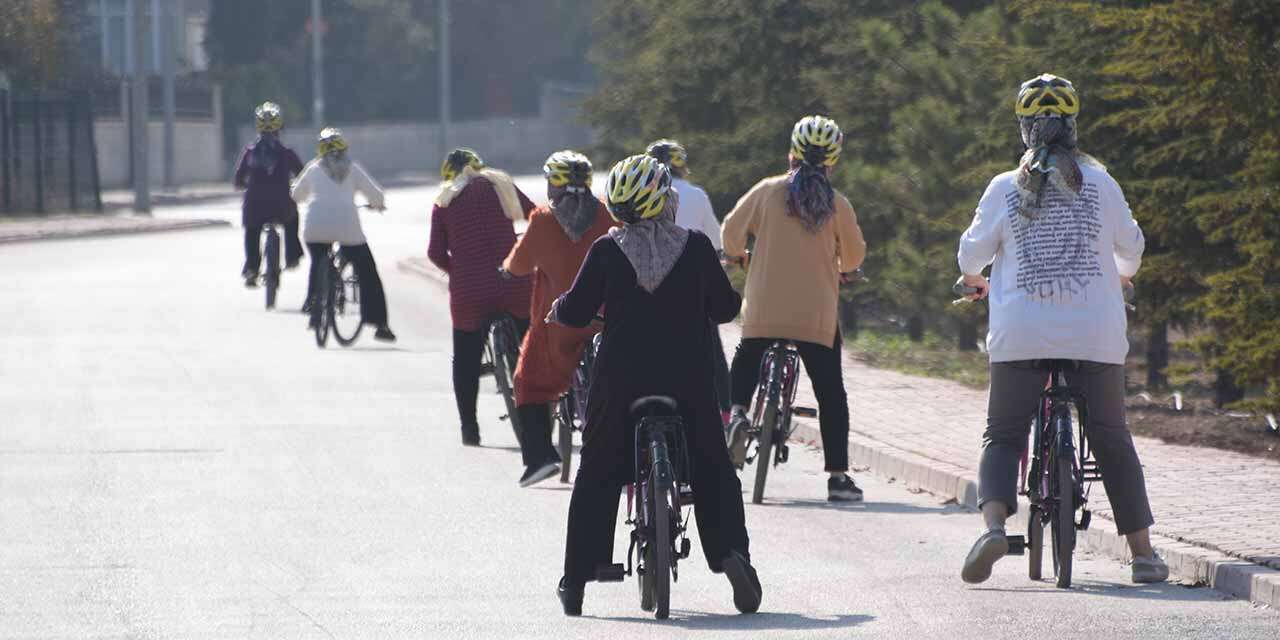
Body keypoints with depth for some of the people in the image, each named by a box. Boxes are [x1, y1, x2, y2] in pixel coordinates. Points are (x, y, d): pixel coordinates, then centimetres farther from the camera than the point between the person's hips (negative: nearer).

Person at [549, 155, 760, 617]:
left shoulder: (606, 252, -5)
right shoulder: (696, 248, -3)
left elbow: (576, 312, -1)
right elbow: (725, 308, 5)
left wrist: (558, 310, 21)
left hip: (619, 379, 0)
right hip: (687, 379, 0)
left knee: (597, 477, 10)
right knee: (712, 472, 13)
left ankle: (576, 581, 10)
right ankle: (731, 551, -7)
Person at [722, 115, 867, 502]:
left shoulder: (768, 191, -1)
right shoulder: (837, 205, -1)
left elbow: (732, 231, 3)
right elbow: (854, 256, 8)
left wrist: (737, 255, 26)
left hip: (764, 309, 0)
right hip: (817, 315, 0)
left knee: (747, 361, 23)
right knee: (830, 392, 7)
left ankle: (737, 411, -6)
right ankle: (838, 477, 3)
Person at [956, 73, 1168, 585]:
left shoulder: (1005, 188, 2)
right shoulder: (1099, 183, 4)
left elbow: (972, 252, 10)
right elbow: (1131, 244, 17)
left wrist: (974, 279, 34)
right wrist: (1122, 275, 41)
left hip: (1021, 336, -1)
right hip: (1095, 334, 1)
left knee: (1002, 437, 8)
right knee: (1112, 441, 11)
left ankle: (994, 523, -18)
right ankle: (1143, 552, 7)